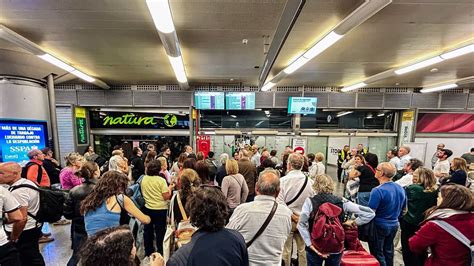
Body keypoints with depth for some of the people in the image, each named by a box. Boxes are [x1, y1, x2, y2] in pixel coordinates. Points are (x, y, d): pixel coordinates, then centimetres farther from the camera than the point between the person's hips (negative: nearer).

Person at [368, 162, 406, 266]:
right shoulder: (400, 188, -1)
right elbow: (403, 208, 12)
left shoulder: (378, 191, -25)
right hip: (394, 225, 7)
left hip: (379, 226, -7)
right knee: (388, 251, 22)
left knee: (378, 254, 9)